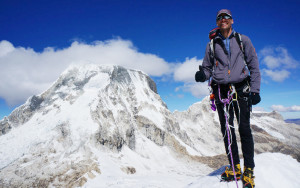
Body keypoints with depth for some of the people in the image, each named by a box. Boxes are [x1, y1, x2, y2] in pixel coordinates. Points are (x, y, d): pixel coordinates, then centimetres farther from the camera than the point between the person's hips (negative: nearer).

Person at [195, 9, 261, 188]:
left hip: (241, 89, -1)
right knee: (227, 129, 3)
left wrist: (255, 90, -3)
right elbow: (208, 68, 12)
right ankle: (235, 167, 15)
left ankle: (249, 169, 8)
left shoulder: (242, 40, 9)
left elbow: (254, 66, 7)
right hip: (221, 91, 2)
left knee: (244, 129, -4)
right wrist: (202, 75, -12)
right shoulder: (212, 44, 12)